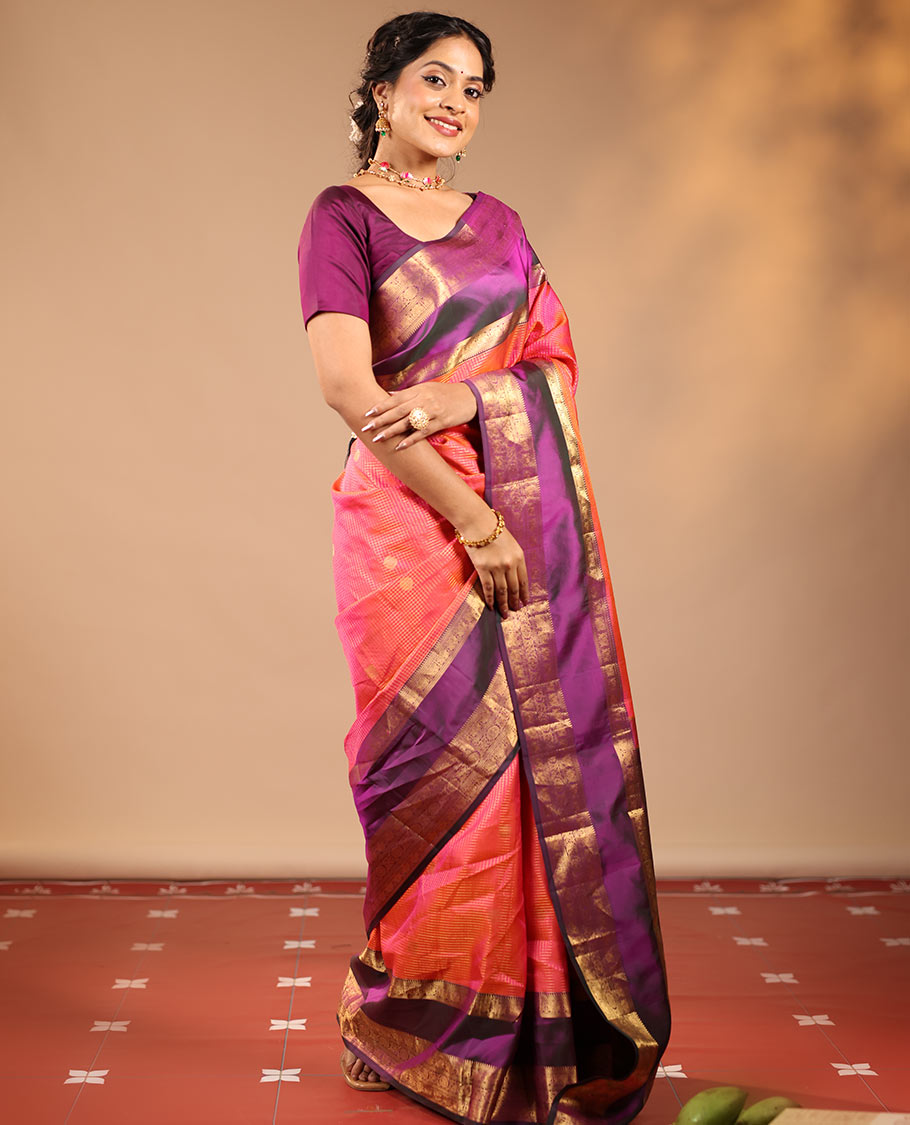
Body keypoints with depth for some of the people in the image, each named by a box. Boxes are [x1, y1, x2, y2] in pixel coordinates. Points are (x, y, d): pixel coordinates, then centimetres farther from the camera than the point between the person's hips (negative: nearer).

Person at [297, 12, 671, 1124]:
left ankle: (556, 1026, 17)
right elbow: (346, 385, -11)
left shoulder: (500, 224, 19)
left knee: (550, 750, 3)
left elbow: (554, 363, 8)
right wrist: (473, 519, -15)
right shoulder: (343, 215, 1)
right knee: (448, 761, -4)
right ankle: (419, 1027, 14)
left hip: (534, 521, 6)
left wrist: (448, 397, -13)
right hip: (413, 522, -5)